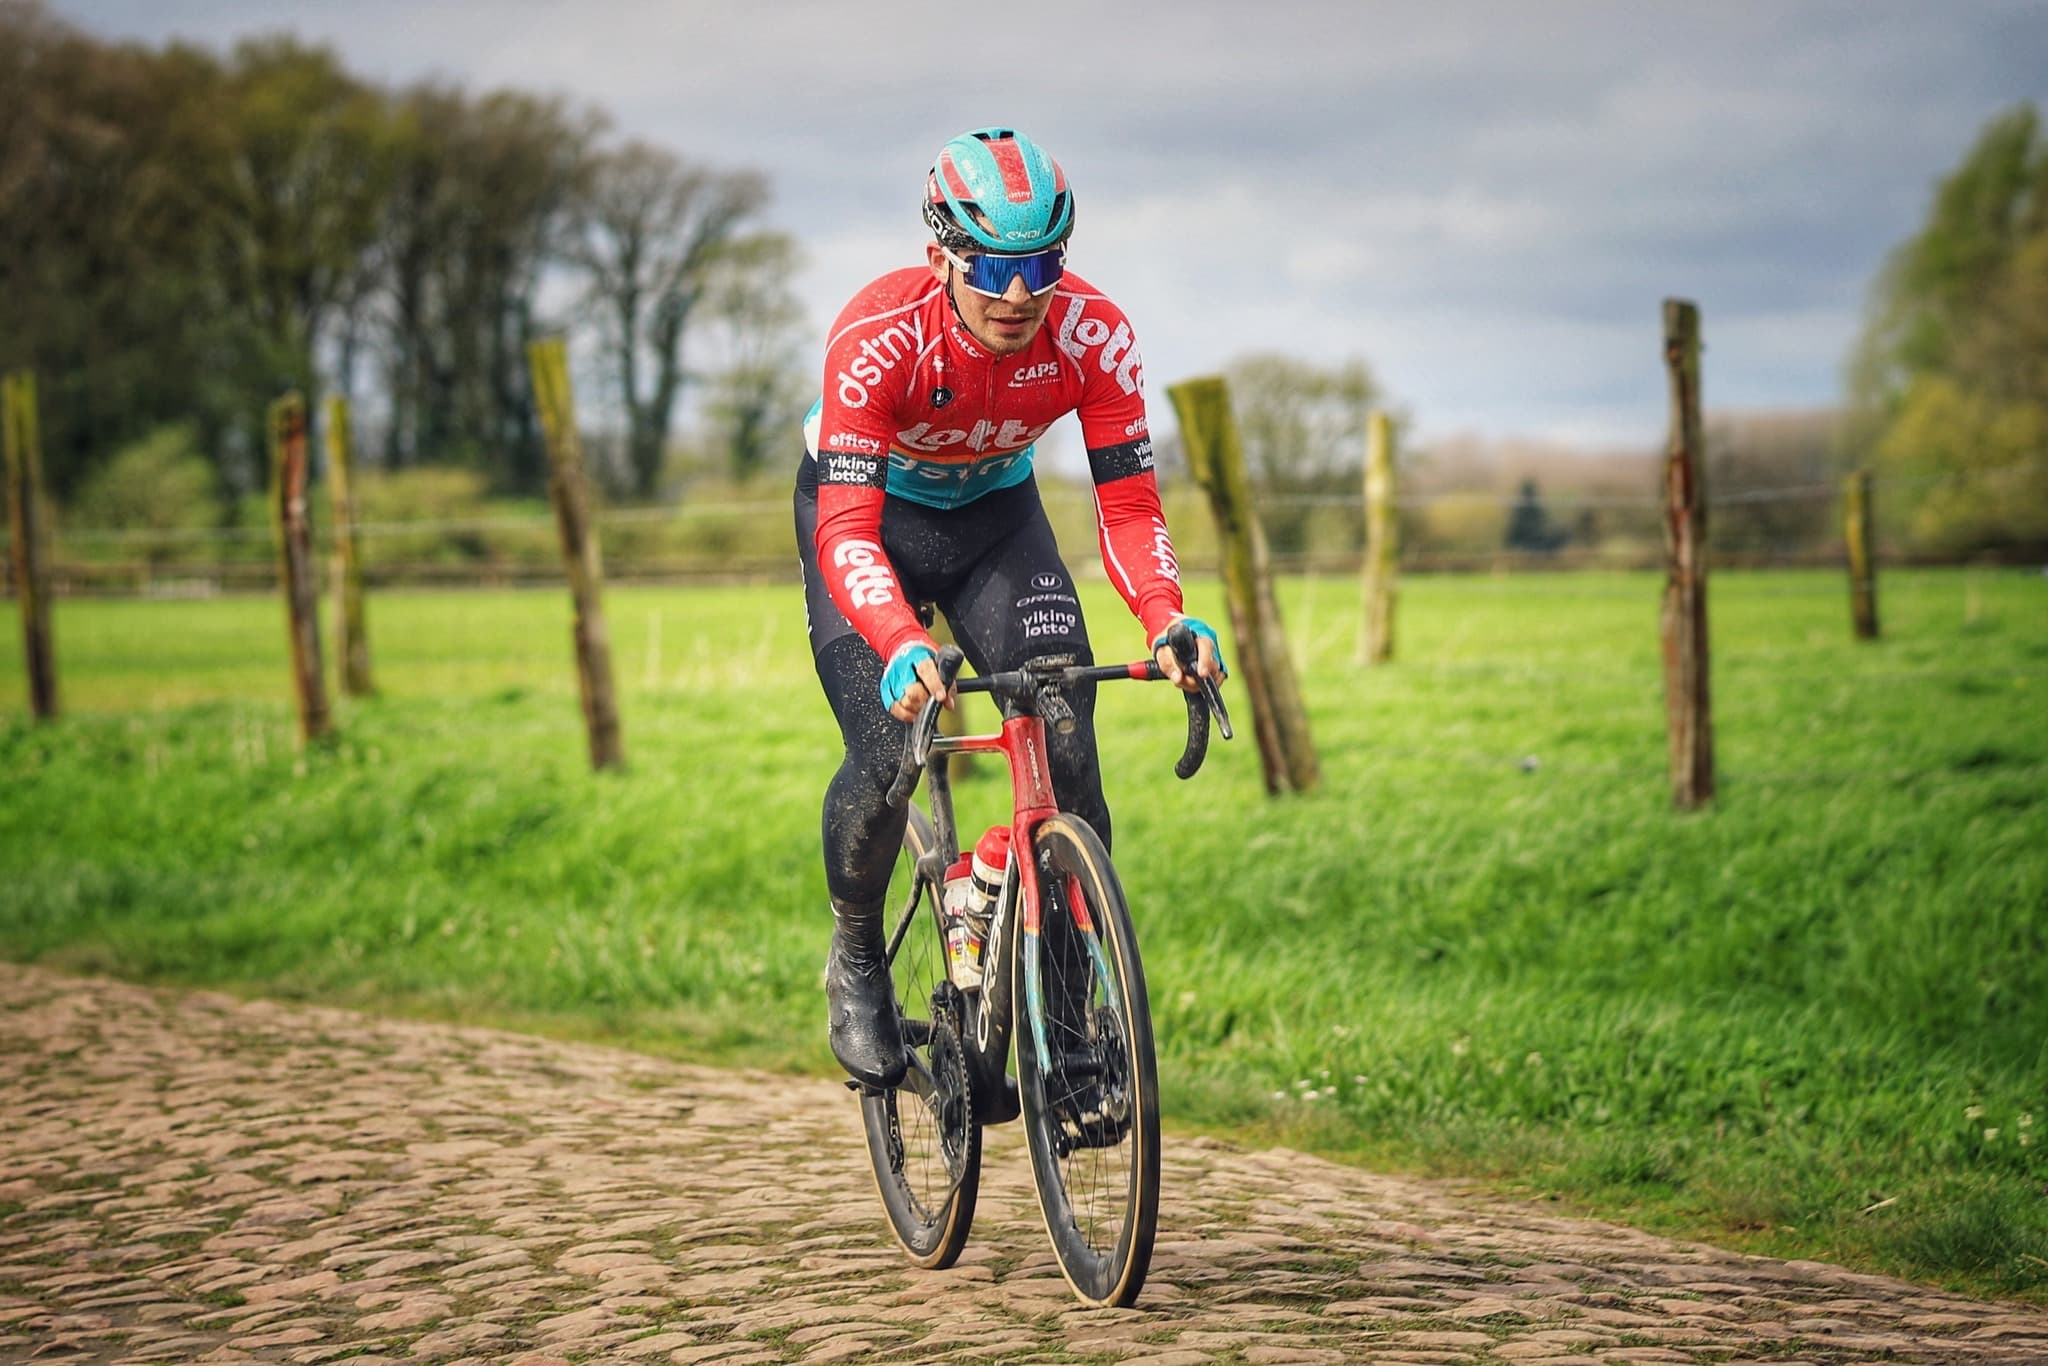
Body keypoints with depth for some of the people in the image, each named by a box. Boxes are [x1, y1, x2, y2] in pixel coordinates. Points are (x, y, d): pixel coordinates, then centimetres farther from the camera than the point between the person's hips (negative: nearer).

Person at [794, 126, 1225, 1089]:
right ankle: (856, 961, 10)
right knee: (886, 755, -18)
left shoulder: (1094, 335, -26)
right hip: (867, 510, -3)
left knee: (1064, 738, -16)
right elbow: (848, 530, -41)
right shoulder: (879, 337, -36)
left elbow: (1128, 504, -23)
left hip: (995, 513, 3)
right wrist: (901, 646, -59)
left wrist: (1169, 620, -43)